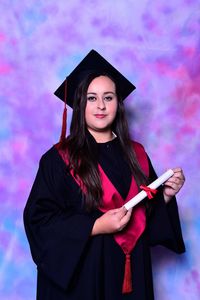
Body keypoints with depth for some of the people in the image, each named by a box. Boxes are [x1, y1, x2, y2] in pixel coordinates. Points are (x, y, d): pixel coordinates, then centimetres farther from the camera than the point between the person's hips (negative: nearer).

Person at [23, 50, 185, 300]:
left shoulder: (136, 154, 3)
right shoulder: (60, 158, -10)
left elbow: (150, 212, 12)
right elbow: (38, 217, -13)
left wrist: (165, 195, -8)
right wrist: (95, 227, -21)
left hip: (131, 271, 4)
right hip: (78, 273, -4)